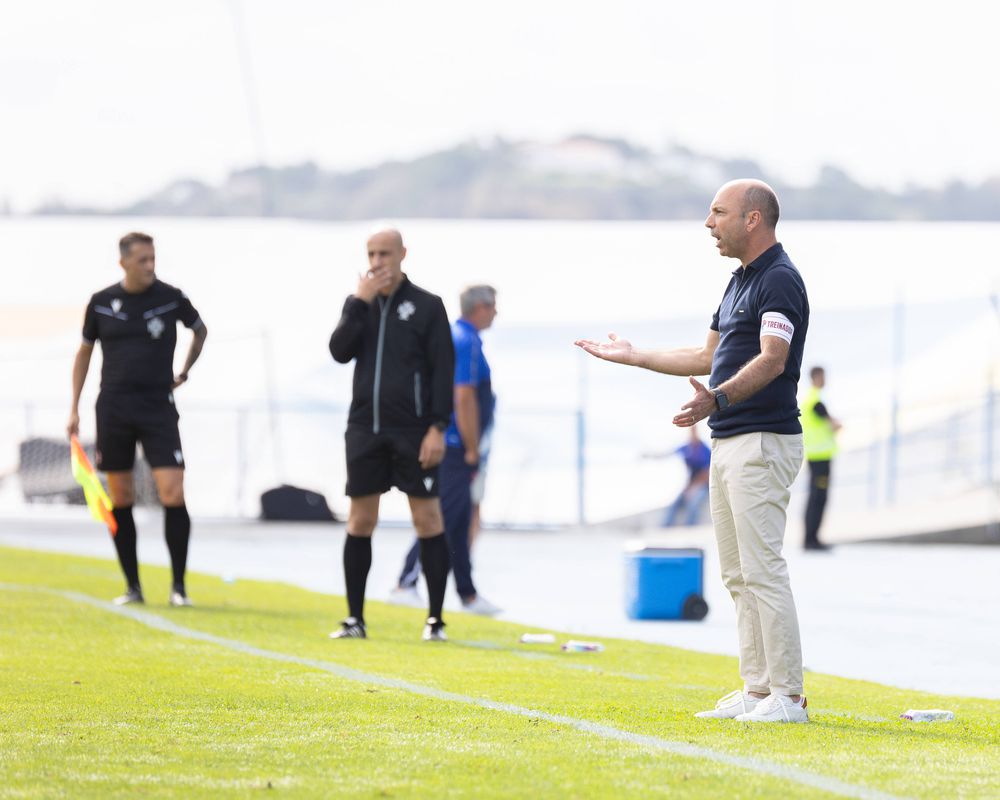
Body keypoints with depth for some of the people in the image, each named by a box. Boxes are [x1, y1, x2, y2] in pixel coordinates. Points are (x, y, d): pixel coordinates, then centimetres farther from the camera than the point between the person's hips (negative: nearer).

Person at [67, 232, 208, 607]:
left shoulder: (171, 298, -1)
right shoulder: (101, 303, 2)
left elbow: (200, 330, 19)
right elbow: (84, 352, 13)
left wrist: (184, 372, 16)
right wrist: (74, 408, 9)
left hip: (158, 407, -2)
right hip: (113, 407, 2)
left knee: (173, 493, -13)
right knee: (120, 499, 4)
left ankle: (178, 586, -4)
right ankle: (132, 586, 13)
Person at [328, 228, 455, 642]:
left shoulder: (427, 306, 0)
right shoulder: (358, 303, 11)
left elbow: (443, 369, -3)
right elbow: (339, 351, -3)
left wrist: (438, 427, -10)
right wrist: (360, 303, -10)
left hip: (413, 430, -3)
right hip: (364, 427, 3)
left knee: (427, 518, -3)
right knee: (360, 520, 4)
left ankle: (435, 619, 1)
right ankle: (355, 619, 10)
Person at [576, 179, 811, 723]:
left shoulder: (779, 279, -13)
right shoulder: (740, 281, 19)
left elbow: (772, 359, -27)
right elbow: (709, 357, 28)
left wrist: (718, 398, -41)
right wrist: (631, 356, 33)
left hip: (763, 441, -11)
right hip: (729, 443, 11)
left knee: (762, 569, -12)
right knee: (738, 574, 11)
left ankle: (787, 695, -11)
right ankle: (757, 689, 14)